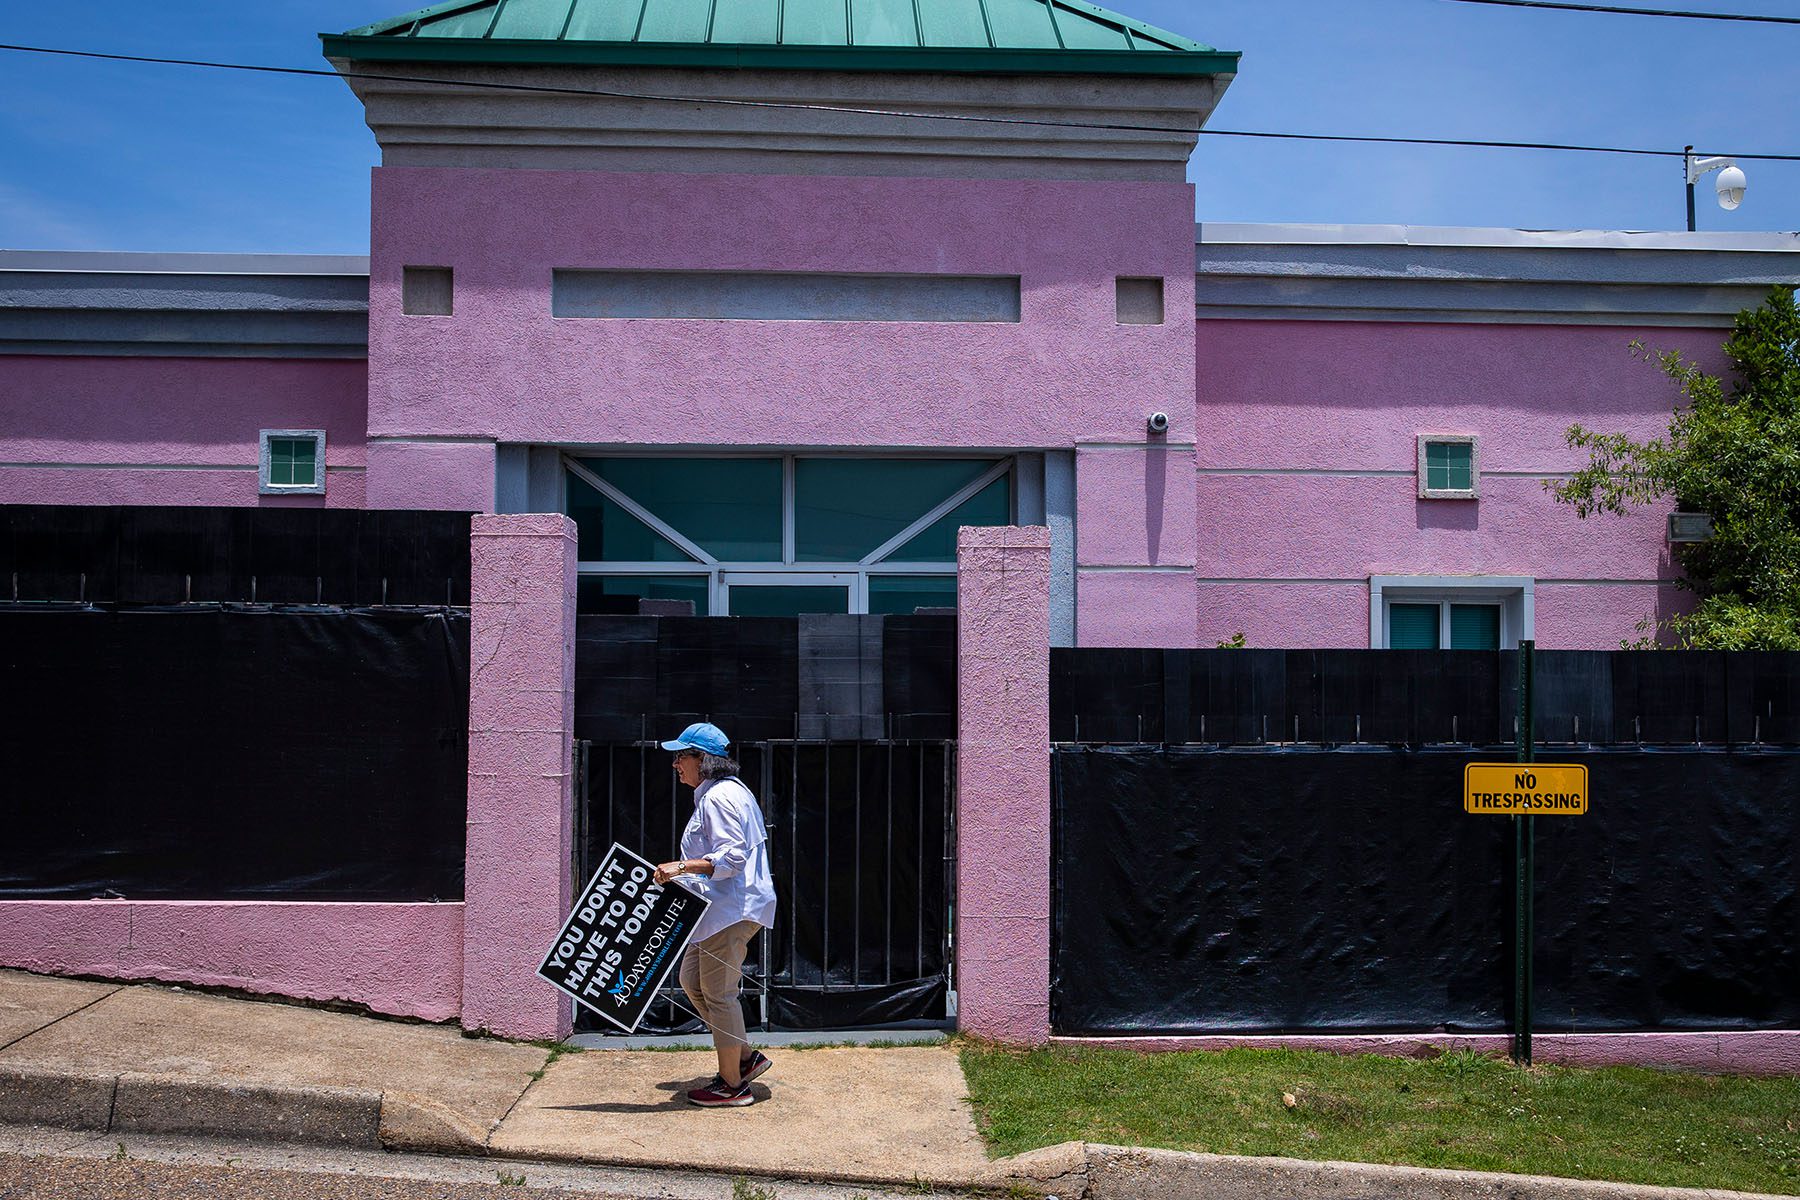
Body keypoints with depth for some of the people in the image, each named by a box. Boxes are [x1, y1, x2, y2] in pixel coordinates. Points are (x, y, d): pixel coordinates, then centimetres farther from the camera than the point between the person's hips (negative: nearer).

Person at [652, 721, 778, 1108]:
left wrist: (681, 867, -29)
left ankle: (732, 1085, 8)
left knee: (718, 991, -2)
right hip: (724, 906, 11)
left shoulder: (719, 797, -16)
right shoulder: (721, 792, 17)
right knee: (692, 979, 16)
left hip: (733, 908, -11)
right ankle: (746, 1056, 22)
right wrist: (685, 872, 24)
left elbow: (732, 856, -25)